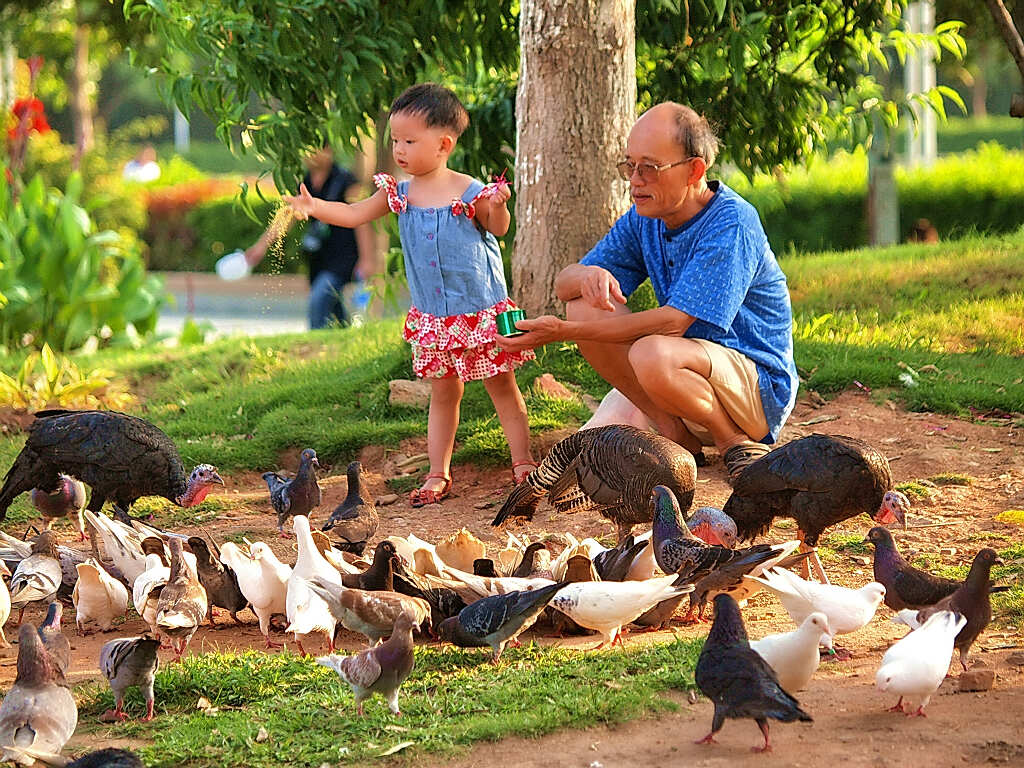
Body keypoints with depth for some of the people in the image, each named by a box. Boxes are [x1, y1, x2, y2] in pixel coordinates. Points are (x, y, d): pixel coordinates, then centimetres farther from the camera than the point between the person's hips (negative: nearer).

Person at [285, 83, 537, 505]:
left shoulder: (470, 192, -12)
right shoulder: (398, 193, -1)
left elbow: (498, 229, -3)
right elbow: (354, 214, -2)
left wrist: (497, 207, -24)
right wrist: (313, 206, -17)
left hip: (481, 309, -4)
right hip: (433, 319, 4)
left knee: (501, 387, 6)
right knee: (442, 394, 11)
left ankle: (523, 463, 15)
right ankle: (437, 475, 16)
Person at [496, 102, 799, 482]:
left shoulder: (732, 223, -21)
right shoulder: (644, 219, 3)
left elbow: (673, 322, -27)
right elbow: (564, 283, 4)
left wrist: (561, 332, -29)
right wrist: (586, 276, -23)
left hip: (760, 389, -8)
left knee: (653, 355, -37)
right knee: (584, 307, -9)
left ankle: (739, 443, -10)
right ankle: (675, 434, -5)